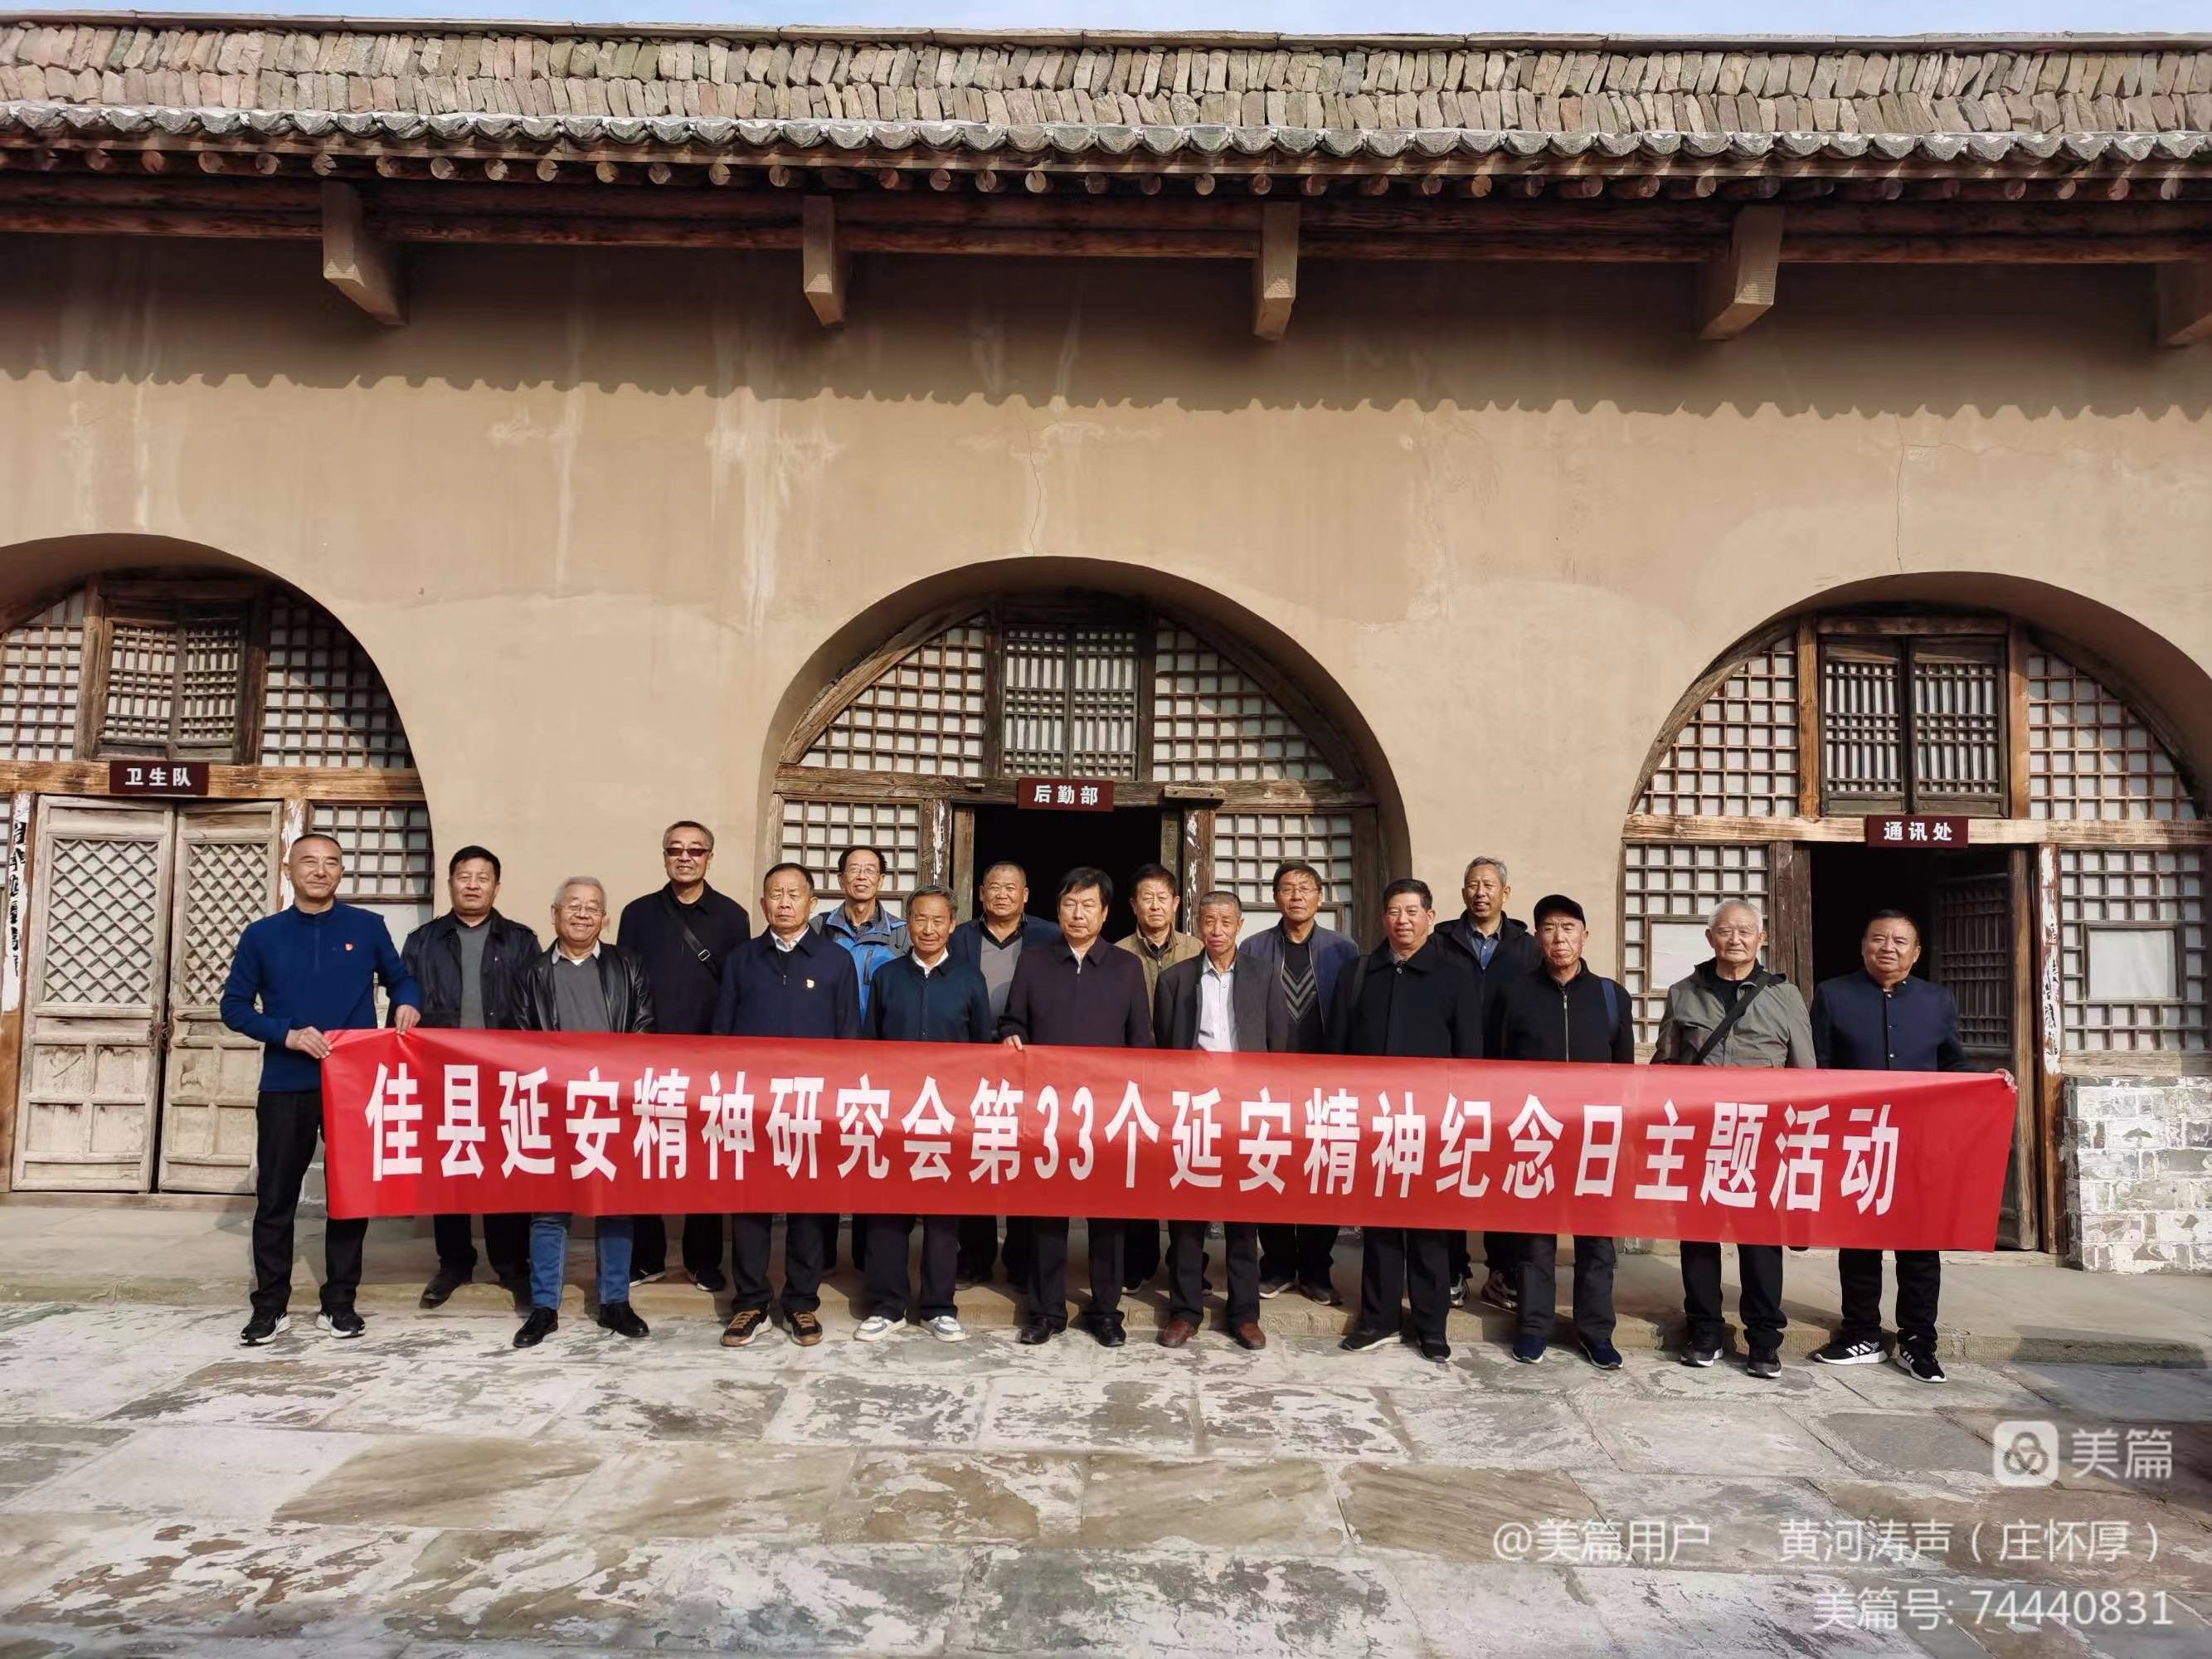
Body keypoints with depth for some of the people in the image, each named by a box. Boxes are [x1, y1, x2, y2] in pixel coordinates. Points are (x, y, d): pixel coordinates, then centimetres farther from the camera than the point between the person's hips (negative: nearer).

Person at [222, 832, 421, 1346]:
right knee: (276, 1199, 5)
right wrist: (286, 1034, -12)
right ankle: (270, 1307, 16)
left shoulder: (368, 927, 3)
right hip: (285, 1086, 0)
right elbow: (234, 1006, 4)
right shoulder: (262, 935, 4)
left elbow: (399, 977, 15)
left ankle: (339, 1303, 18)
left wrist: (407, 1003, -8)